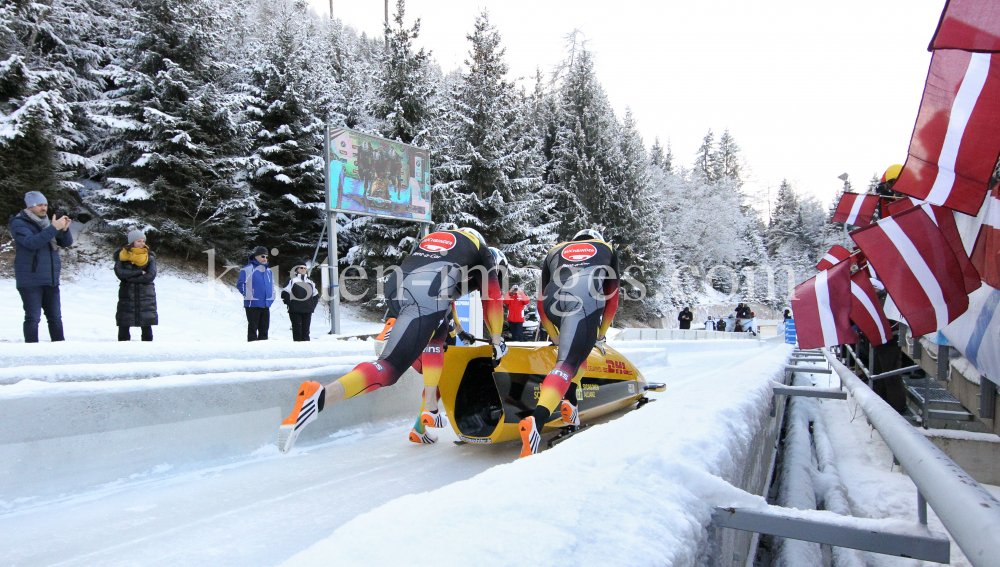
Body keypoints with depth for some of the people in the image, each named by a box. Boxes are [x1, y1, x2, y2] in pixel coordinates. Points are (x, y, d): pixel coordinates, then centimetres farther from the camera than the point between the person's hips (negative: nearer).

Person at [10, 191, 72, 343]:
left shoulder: (47, 223, 15)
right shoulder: (18, 223, -5)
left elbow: (66, 243, 9)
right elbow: (32, 242, -23)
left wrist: (64, 229, -11)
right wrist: (54, 228, -29)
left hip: (52, 280, 6)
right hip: (30, 281, -6)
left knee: (55, 317, 9)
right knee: (33, 317, -5)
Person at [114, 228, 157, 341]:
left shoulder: (149, 257, 5)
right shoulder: (122, 255, 5)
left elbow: (151, 276, -8)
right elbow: (119, 272, -10)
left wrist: (130, 277, -10)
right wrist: (139, 272, -13)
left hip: (146, 296, 0)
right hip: (127, 295, 0)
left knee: (146, 325, 0)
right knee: (124, 325, 2)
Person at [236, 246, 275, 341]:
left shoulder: (269, 271, 16)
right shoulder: (247, 269, -4)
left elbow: (272, 286, 26)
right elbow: (240, 284, -6)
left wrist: (271, 298, 14)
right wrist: (248, 296, -12)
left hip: (265, 305, 6)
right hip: (252, 305, -6)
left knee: (264, 328, 9)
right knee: (253, 327, -2)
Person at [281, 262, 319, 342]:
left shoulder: (310, 281, 18)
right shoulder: (291, 280, 3)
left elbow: (316, 295, 24)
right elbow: (284, 294, -2)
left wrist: (313, 305, 10)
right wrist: (290, 304, -8)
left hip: (307, 311, 4)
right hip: (295, 311, -4)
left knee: (306, 330, 5)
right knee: (297, 330, -6)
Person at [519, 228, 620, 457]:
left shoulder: (555, 251, 38)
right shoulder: (607, 249, 37)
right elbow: (612, 299, 35)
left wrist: (555, 337, 39)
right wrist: (601, 333, 45)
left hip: (553, 299, 3)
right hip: (585, 300, -3)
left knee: (578, 347, 28)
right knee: (568, 362, -10)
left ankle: (570, 402, 13)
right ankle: (536, 422, -32)